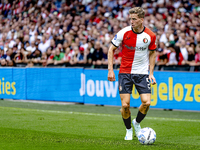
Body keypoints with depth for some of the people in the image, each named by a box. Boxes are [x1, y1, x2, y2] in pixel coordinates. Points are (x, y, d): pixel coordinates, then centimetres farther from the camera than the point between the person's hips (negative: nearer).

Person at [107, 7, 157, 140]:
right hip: (125, 72, -1)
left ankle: (137, 123, 19)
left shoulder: (150, 35, -6)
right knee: (125, 105, -7)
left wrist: (151, 73, 5)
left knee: (146, 102, -12)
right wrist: (110, 70, -6)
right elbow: (111, 49, 0)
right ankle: (129, 130, 18)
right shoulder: (124, 33, -11)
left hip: (142, 73, 1)